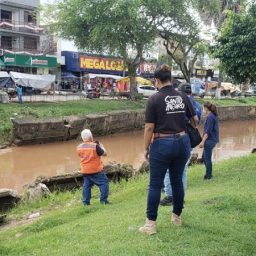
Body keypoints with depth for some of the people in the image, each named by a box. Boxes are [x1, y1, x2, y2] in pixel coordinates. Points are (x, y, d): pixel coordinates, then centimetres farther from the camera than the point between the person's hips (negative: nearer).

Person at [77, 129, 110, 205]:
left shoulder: (79, 147, 0)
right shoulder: (95, 146, -17)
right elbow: (104, 153, -9)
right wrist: (101, 146, 7)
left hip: (85, 171, 6)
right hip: (96, 170, -6)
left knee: (86, 186, 14)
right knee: (104, 183, 4)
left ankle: (86, 202, 16)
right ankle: (104, 200, 0)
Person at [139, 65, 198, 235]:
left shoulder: (154, 99, -9)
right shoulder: (183, 97, 4)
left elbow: (149, 127, -11)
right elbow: (195, 120, 12)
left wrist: (146, 148, 1)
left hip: (162, 144, -4)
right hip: (182, 143, 5)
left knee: (155, 184, 3)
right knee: (177, 181, 17)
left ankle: (151, 223, 7)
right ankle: (177, 217, 29)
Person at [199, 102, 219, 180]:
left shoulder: (209, 117, -16)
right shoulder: (215, 116, 13)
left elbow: (208, 131, -20)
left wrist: (203, 141, -21)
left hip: (210, 140, -10)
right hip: (213, 139, 10)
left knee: (207, 158, 0)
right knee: (204, 157, 17)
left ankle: (208, 175, 8)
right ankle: (209, 173, 24)